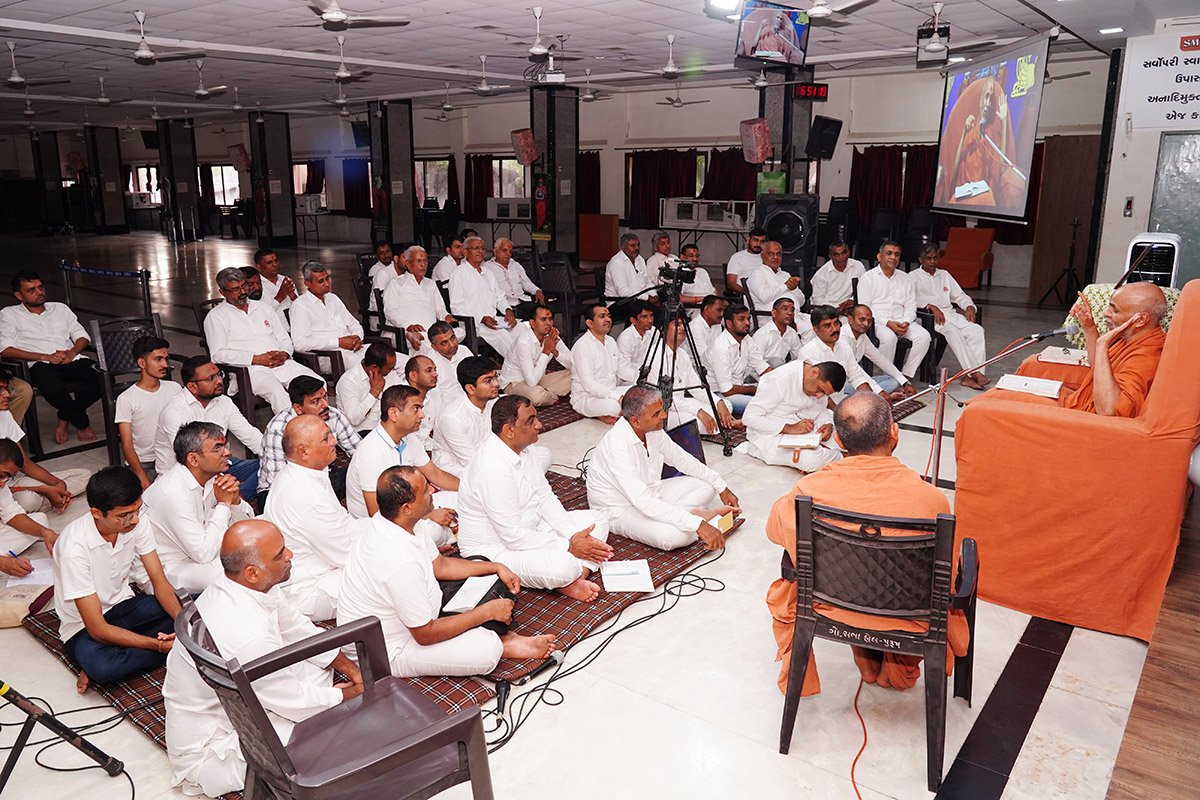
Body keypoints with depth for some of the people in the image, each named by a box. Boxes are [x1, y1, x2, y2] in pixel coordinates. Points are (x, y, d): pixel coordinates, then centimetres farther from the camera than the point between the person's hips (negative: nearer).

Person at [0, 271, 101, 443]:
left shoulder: (60, 308, 26)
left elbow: (82, 336, 21)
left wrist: (72, 352, -4)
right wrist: (46, 357, -11)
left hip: (72, 361, 4)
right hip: (40, 365, -4)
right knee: (54, 389, -40)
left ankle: (65, 418, -5)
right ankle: (82, 423, -9)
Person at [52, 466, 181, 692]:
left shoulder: (135, 524, -14)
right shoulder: (74, 546, -29)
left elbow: (160, 583, -8)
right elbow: (98, 630, -26)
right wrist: (159, 645, -31)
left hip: (124, 605, 6)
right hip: (84, 626, -6)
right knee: (98, 665, -40)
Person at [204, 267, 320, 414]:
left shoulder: (262, 307, 25)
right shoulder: (216, 316, 9)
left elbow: (284, 338, 25)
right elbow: (218, 354, -2)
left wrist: (284, 354, -1)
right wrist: (257, 359, -11)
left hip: (282, 364, 5)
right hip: (251, 369, -5)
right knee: (275, 390, -38)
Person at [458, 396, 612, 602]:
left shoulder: (522, 451, 0)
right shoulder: (493, 468, -30)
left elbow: (545, 498, 6)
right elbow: (513, 536, -28)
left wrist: (574, 535, -9)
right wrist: (569, 547, -22)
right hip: (494, 551, -10)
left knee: (597, 521, 5)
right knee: (563, 565, -36)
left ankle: (574, 582, -14)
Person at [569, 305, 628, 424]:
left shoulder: (611, 341, 13)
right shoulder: (582, 346, -15)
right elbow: (589, 384, -22)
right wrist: (617, 397, -27)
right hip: (585, 396, -9)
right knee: (614, 406, -37)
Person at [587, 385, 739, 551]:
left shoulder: (653, 430, -8)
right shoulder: (618, 447, -33)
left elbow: (682, 459, 10)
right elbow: (644, 503, -39)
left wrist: (721, 486, 7)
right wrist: (698, 525, -42)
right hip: (621, 511, -8)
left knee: (707, 485, 7)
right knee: (674, 535, -33)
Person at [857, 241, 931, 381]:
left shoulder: (905, 278, 20)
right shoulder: (868, 278, 4)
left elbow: (911, 305, 14)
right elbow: (864, 308, -5)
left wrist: (906, 322, -8)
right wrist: (887, 323, -15)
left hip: (901, 322, 5)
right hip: (877, 322, -4)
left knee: (923, 335, -22)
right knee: (889, 337, -36)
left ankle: (905, 375, -16)